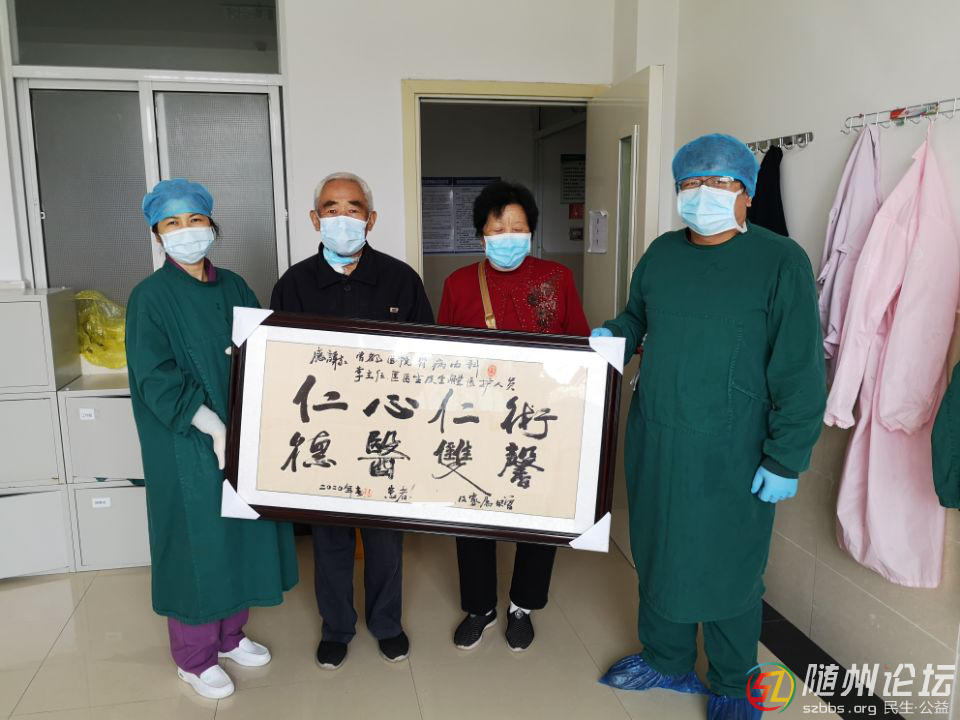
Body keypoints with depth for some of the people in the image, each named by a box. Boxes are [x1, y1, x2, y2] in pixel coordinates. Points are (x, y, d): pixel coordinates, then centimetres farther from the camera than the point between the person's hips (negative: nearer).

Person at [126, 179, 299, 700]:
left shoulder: (233, 287, 7)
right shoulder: (151, 296, -8)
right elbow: (155, 378, -15)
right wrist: (212, 426, -22)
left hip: (245, 436, 5)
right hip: (189, 447, -5)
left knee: (242, 535, 14)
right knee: (198, 543, 5)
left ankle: (230, 634, 35)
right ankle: (194, 657, 25)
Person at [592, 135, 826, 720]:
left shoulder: (781, 261, -10)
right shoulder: (662, 252, 6)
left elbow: (800, 373, -12)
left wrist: (786, 459, -13)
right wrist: (614, 336, 0)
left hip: (730, 453, -5)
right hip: (654, 441, 5)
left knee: (727, 565, 10)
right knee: (658, 551, 19)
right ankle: (666, 661, 43)